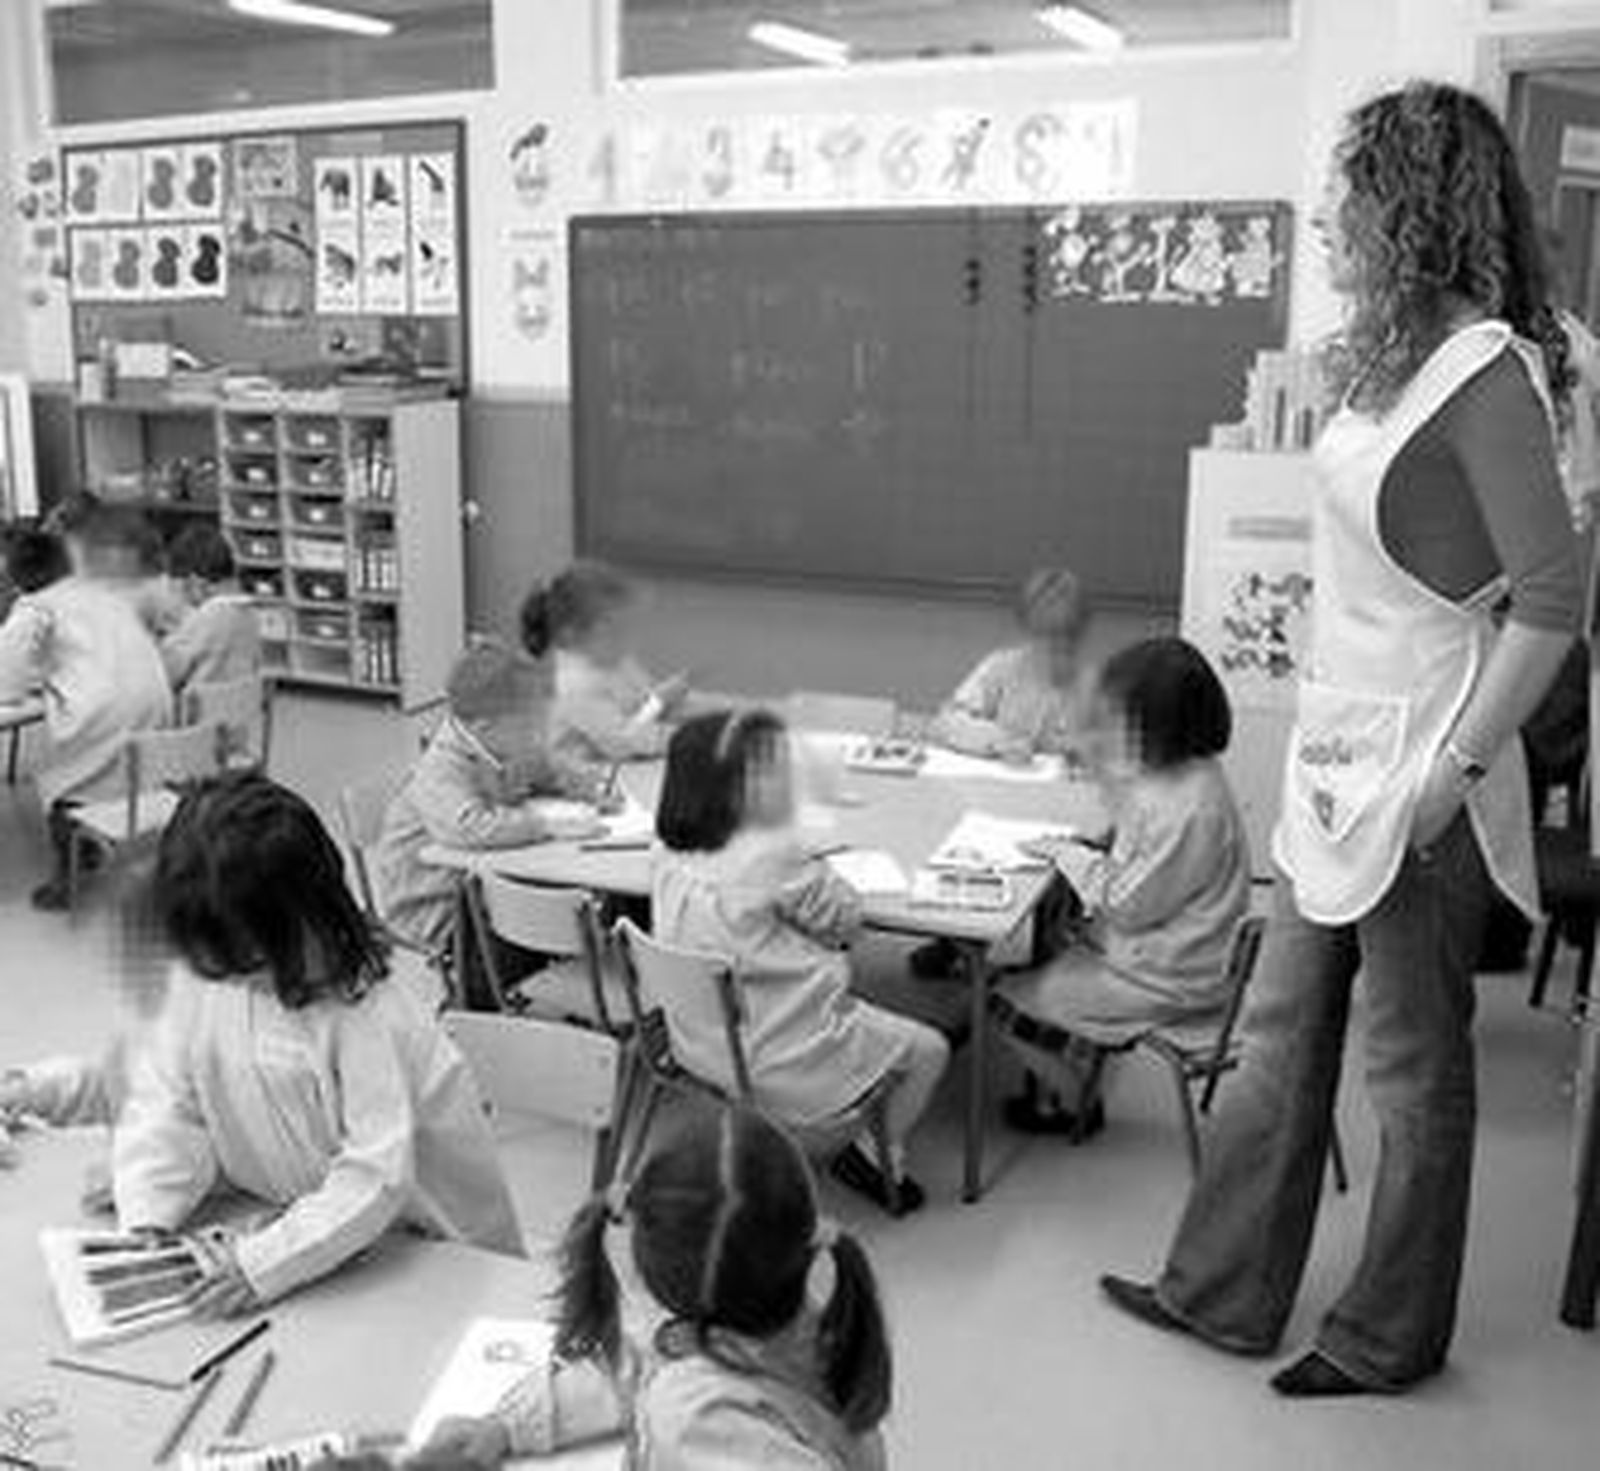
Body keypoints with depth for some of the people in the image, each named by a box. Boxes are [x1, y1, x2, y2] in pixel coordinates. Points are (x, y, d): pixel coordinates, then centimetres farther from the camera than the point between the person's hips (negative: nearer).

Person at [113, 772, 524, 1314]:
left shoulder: (363, 1012, -26)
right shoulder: (200, 977, -8)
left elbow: (376, 1178, -27)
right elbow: (166, 1105, -3)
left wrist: (261, 1263, -32)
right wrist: (146, 1221, -17)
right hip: (293, 1218, 5)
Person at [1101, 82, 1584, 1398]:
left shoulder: (1486, 372, -17)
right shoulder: (1404, 356, 9)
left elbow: (1550, 601, -19)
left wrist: (1457, 769, -19)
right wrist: (1326, 734, 14)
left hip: (1414, 776, -9)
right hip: (1340, 753, 9)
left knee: (1415, 1070, 9)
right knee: (1281, 1039, 16)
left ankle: (1392, 1338, 28)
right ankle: (1224, 1293, 31)